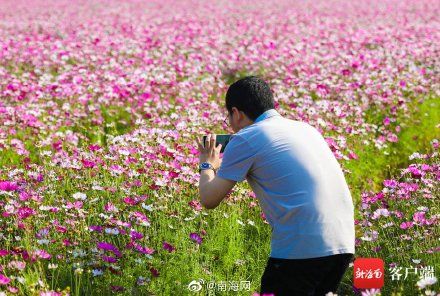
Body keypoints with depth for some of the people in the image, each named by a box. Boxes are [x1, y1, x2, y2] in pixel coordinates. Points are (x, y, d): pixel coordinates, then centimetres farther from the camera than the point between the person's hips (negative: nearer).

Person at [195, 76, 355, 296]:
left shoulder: (245, 139, 0)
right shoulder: (305, 128, 20)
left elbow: (209, 200, 3)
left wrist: (207, 165, 23)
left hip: (302, 249, -7)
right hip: (344, 243, 7)